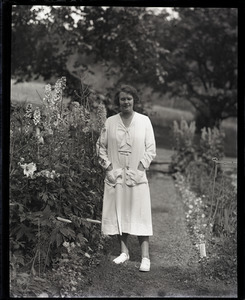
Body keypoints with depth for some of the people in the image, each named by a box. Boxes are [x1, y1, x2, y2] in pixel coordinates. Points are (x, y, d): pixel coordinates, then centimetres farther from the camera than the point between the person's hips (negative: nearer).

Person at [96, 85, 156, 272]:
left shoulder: (144, 121, 2)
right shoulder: (110, 122, 5)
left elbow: (150, 149, 1)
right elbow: (101, 146, 9)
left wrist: (140, 169, -8)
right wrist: (108, 168, -2)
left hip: (137, 175, -2)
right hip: (115, 176, 2)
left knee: (140, 214, -5)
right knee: (118, 213, 6)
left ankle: (145, 257, -4)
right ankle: (124, 251, 18)